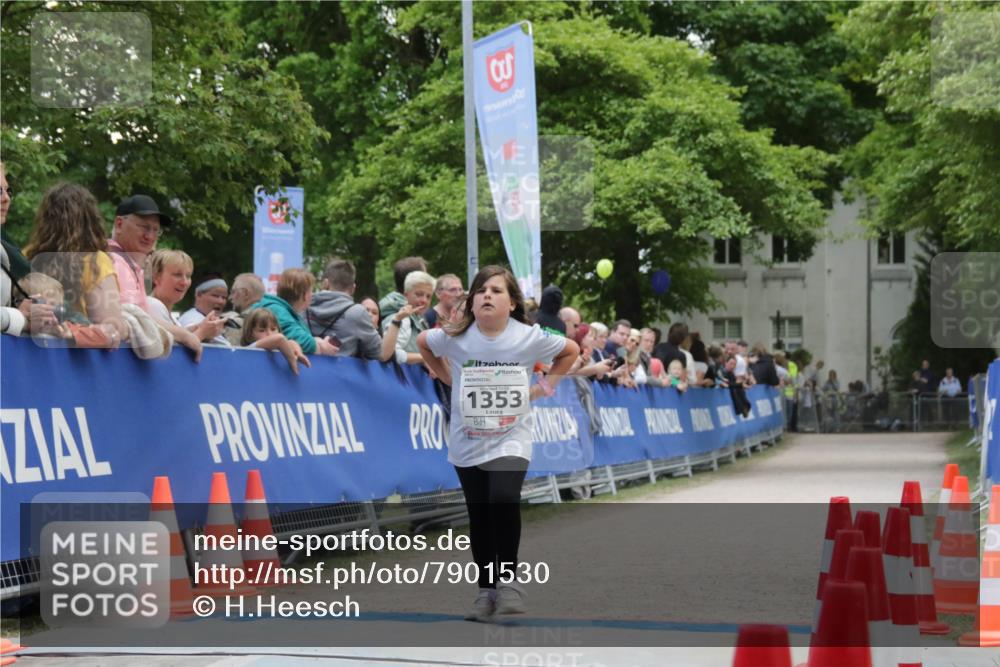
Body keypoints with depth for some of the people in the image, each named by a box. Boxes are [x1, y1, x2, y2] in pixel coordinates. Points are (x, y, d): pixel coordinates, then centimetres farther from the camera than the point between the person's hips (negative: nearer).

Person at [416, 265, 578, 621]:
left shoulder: (529, 338, -9)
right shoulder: (455, 338, -8)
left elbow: (571, 350, 8)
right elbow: (422, 342, 13)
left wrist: (544, 386, 2)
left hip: (510, 440, -2)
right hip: (467, 443, 2)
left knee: (504, 500, -25)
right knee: (479, 517, 7)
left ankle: (507, 580, -9)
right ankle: (486, 591, 21)